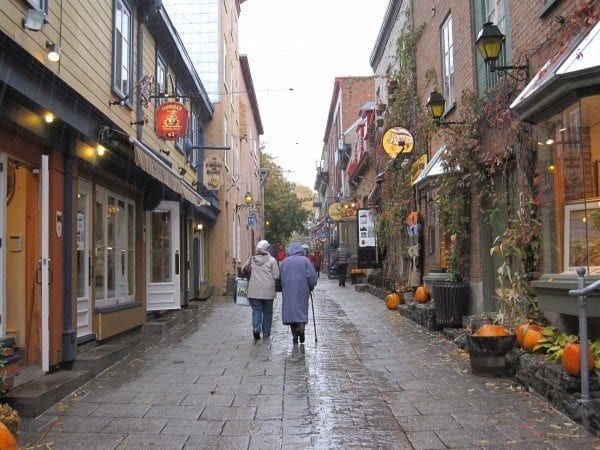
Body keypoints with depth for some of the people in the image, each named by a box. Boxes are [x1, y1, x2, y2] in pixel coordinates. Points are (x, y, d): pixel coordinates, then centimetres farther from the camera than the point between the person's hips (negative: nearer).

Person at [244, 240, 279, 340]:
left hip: (254, 291, 2)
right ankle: (266, 333, 18)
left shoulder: (252, 260, 4)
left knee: (256, 310, 7)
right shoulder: (272, 260, -5)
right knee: (267, 312, 11)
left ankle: (256, 329, -13)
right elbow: (276, 276, -9)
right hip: (268, 290, -2)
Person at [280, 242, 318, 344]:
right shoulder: (305, 260, 0)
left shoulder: (284, 262, 6)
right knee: (302, 308, 10)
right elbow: (312, 275, -5)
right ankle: (301, 325, -17)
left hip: (288, 291, 1)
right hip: (302, 290, -1)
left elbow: (280, 277, 8)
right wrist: (312, 286, 9)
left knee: (290, 308, 5)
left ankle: (295, 335, 3)